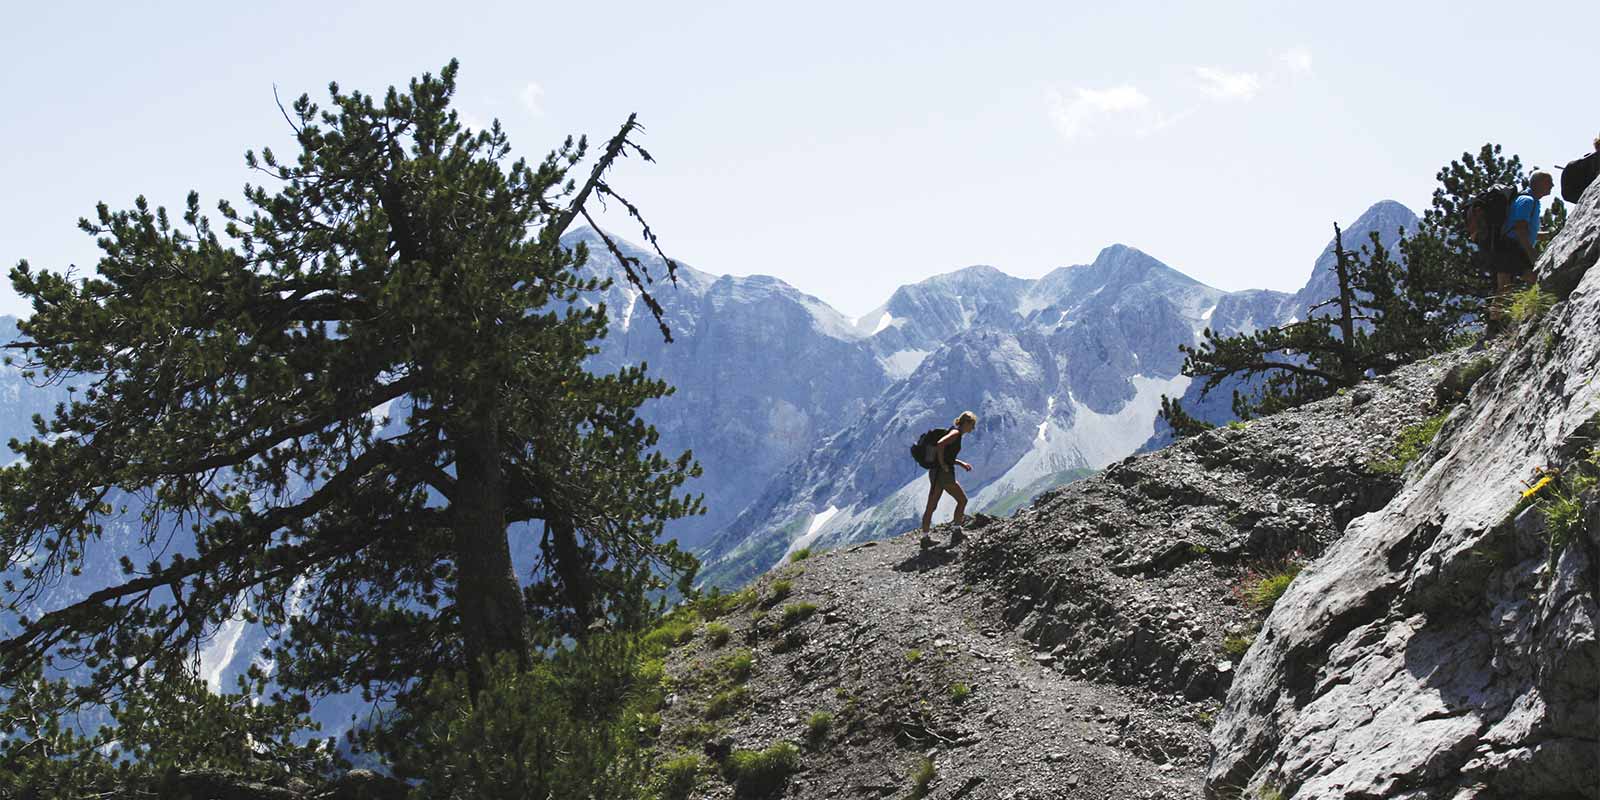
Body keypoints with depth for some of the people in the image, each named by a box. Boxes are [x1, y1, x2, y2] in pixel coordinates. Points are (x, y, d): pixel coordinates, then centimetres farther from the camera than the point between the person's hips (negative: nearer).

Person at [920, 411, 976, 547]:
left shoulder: (955, 432, 18)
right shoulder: (956, 433, -11)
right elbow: (940, 444, -29)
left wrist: (961, 463, 17)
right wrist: (942, 464, -19)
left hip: (935, 473, 9)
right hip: (944, 473, -9)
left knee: (931, 507, 8)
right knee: (962, 500, 6)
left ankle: (925, 538, 11)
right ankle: (956, 533, 9)